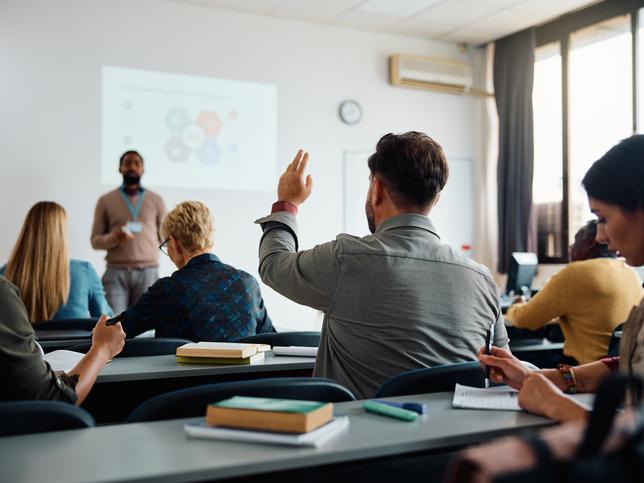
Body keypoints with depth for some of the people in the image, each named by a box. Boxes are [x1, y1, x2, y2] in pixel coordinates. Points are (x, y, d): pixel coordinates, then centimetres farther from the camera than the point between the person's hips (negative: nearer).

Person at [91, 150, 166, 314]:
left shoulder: (156, 200, 11)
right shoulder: (105, 201, 10)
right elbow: (95, 240, 7)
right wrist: (113, 237, -12)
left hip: (147, 271, 1)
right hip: (116, 271, 0)